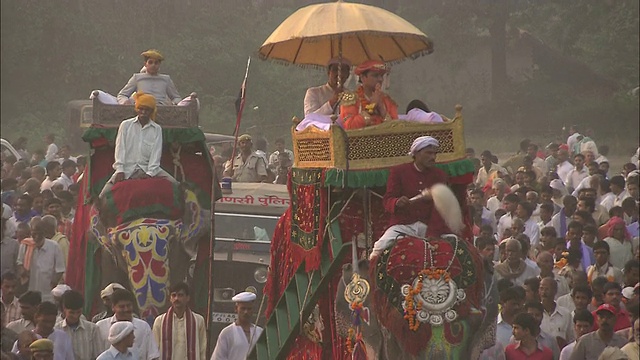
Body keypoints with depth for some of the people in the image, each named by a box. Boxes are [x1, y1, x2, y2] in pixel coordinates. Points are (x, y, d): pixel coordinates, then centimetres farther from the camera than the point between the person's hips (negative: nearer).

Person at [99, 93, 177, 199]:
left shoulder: (157, 129, 10)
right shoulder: (126, 125, 9)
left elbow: (156, 153, 2)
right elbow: (120, 148, 2)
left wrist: (150, 173, -11)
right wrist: (120, 171, -9)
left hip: (148, 169, 1)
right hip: (127, 169, -1)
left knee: (173, 183, -20)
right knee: (105, 194, -21)